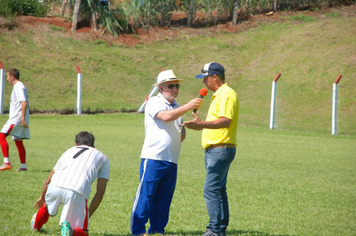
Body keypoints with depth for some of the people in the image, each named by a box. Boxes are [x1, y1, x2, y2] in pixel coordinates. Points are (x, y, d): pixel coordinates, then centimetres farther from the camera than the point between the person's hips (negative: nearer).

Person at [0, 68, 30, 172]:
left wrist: (22, 118, -27)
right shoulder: (18, 86, 20)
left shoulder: (19, 87, -12)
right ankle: (23, 166, 13)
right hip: (16, 118, 11)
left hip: (17, 118, -11)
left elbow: (24, 103, -22)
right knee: (18, 141, 12)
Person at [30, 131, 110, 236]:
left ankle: (35, 226, 59)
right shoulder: (102, 157, 25)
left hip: (54, 188, 4)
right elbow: (100, 193, 16)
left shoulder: (69, 151, 33)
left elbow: (48, 181, 39)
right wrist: (88, 215, 22)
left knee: (47, 205, 39)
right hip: (77, 192, -4)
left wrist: (42, 198, 56)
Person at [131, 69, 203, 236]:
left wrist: (183, 130, 3)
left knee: (164, 198, 7)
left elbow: (181, 136, 26)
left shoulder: (177, 107, 21)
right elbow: (165, 116, -23)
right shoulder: (154, 103, -2)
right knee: (145, 194, -7)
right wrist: (188, 107, -28)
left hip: (172, 160, 7)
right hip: (153, 158, -7)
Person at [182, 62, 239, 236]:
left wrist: (202, 123, -31)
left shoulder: (227, 94, -13)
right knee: (218, 190, 12)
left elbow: (225, 121, -25)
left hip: (220, 150, -11)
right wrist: (199, 126, 21)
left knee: (211, 190, -13)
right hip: (214, 150, 11)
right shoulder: (218, 95, 20)